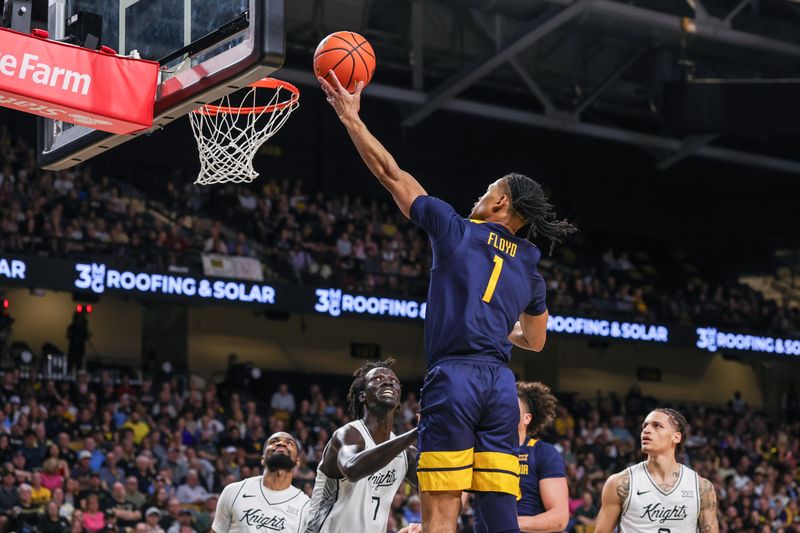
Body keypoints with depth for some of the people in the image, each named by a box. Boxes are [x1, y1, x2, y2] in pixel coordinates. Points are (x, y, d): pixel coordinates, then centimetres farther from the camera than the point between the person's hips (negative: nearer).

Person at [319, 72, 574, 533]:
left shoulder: (457, 230, 6)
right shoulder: (529, 266, 19)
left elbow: (392, 174, 10)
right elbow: (535, 340, 30)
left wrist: (350, 116, 18)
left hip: (454, 377, -5)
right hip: (501, 383, 5)